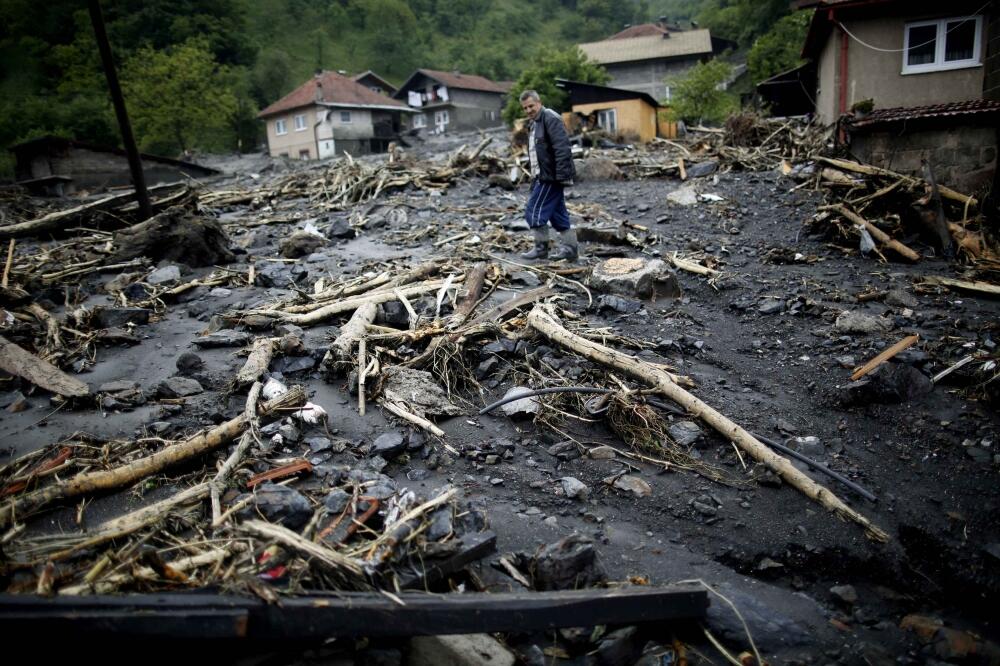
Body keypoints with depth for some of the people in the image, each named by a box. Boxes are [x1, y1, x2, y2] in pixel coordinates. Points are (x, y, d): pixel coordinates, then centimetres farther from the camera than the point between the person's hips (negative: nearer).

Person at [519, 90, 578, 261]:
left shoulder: (550, 119, -13)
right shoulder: (533, 123, 18)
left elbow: (562, 149, -22)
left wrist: (562, 175, -26)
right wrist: (534, 177, 19)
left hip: (550, 176, -10)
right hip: (543, 176, 10)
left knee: (534, 211, -7)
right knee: (557, 213, 11)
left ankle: (541, 248, 4)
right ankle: (569, 248, 15)